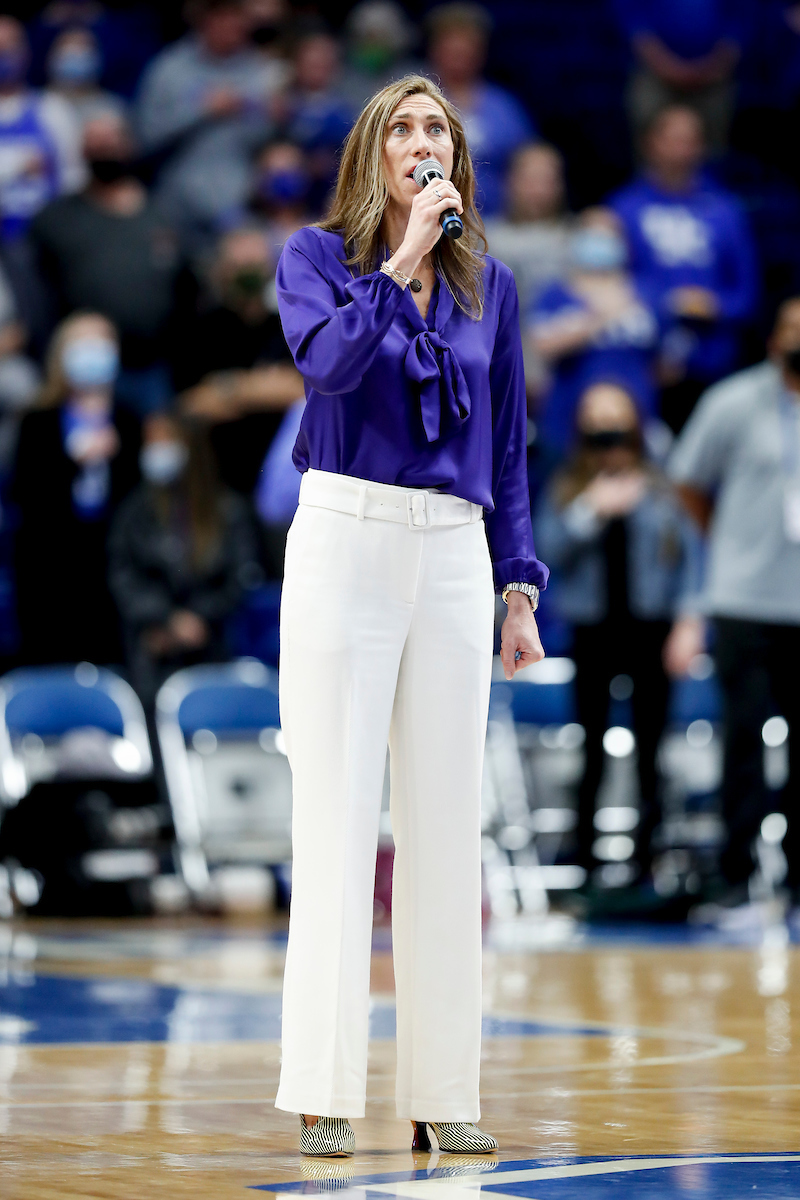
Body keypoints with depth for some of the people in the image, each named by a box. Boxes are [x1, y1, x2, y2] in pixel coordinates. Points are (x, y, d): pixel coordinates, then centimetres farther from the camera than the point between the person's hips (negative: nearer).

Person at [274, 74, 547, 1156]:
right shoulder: (317, 255, 4)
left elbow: (508, 449, 14)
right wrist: (402, 261, -13)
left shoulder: (490, 284, 13)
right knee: (337, 811, -4)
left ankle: (443, 1093, 8)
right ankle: (325, 1091, 0)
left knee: (447, 820, 3)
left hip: (455, 557, 3)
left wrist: (519, 587, 8)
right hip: (346, 539, -3)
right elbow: (326, 361, -16)